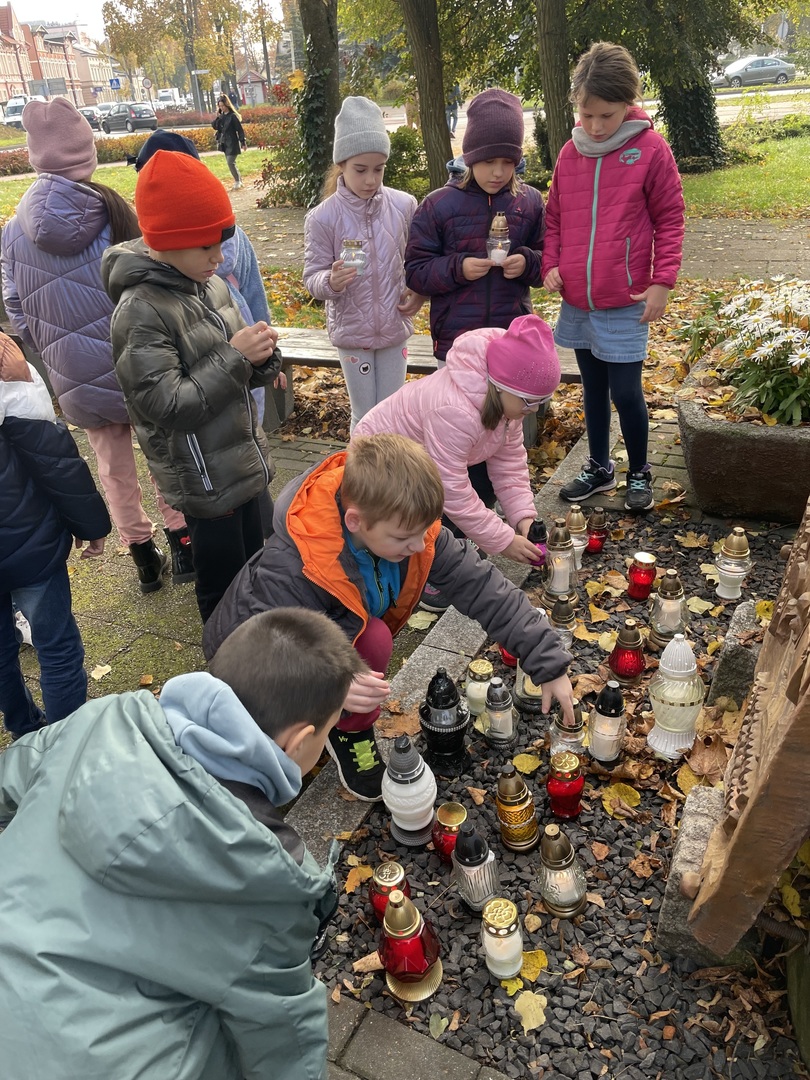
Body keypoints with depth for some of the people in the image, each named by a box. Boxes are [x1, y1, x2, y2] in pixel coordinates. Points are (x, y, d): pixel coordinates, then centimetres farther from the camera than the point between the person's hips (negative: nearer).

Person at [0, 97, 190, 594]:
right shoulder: (111, 213, -12)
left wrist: (54, 355, 15)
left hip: (77, 379, 3)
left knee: (115, 468, 16)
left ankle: (145, 560, 26)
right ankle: (182, 547, 21)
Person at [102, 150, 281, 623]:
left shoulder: (212, 285, 3)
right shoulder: (140, 313, -20)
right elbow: (168, 407, -24)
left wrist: (262, 357, -13)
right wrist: (234, 356, -24)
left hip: (243, 460, 7)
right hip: (205, 479, -7)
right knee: (224, 589, 9)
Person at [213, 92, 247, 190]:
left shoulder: (233, 116, -11)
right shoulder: (221, 116, 8)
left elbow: (240, 130, -12)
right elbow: (214, 126, 4)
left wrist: (243, 143, -15)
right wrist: (217, 116, -9)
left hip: (232, 143, -8)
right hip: (224, 143, 8)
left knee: (231, 163, -11)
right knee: (230, 163, 11)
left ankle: (237, 181, 1)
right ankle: (239, 180, 21)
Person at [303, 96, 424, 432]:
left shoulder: (404, 206, -5)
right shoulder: (322, 217, -12)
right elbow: (312, 277, -9)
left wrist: (420, 291, -8)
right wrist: (331, 280, -31)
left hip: (395, 328, 2)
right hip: (351, 332, -2)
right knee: (365, 417, 9)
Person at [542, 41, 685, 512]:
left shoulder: (651, 150, -7)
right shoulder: (571, 152, 4)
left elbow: (670, 220, -3)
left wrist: (662, 282, -9)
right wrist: (551, 264, 0)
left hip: (626, 303, -4)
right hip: (576, 300, 5)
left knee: (626, 392, -1)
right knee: (593, 388, 15)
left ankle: (640, 473, 21)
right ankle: (599, 468, 31)